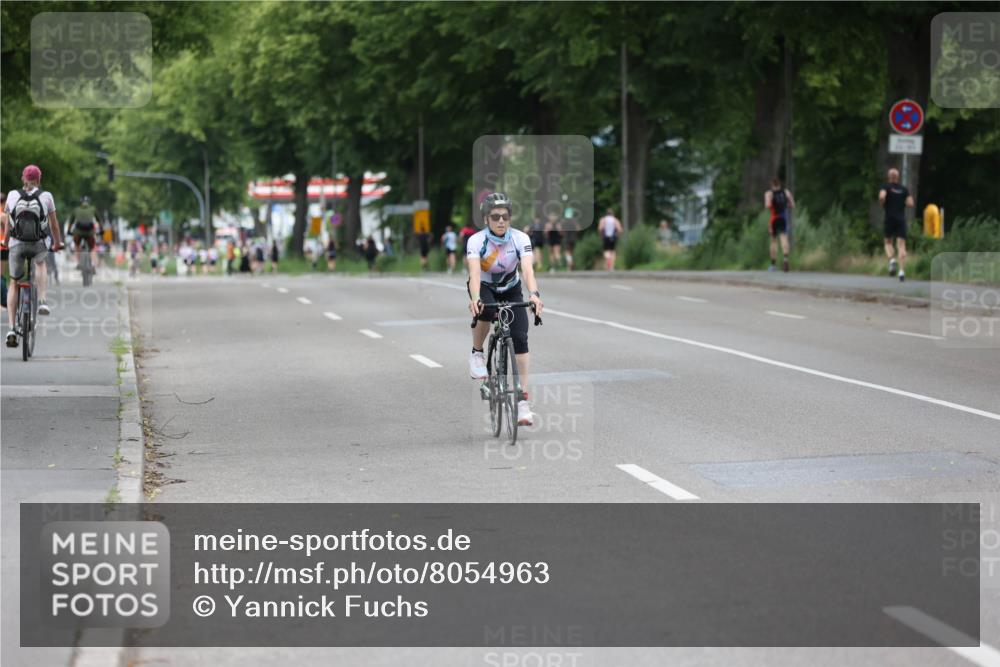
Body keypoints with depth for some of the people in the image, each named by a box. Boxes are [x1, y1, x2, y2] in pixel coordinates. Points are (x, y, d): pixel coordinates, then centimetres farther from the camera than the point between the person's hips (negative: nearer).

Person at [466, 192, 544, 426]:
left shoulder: (521, 239, -23)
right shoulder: (476, 240, -26)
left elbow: (528, 269, -36)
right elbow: (474, 273, -39)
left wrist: (534, 294, -54)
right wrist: (475, 299, -57)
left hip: (511, 289, 1)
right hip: (484, 288, -1)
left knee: (520, 338, -15)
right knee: (485, 311, -37)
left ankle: (523, 399, -13)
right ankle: (477, 354, -9)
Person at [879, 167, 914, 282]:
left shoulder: (886, 187, 0)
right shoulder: (904, 189, 7)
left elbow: (882, 196, -19)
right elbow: (910, 204, 0)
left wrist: (883, 204, 1)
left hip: (890, 218, -1)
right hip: (901, 219, 2)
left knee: (888, 242, 16)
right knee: (901, 245, -3)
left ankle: (891, 260, -14)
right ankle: (902, 270, -16)